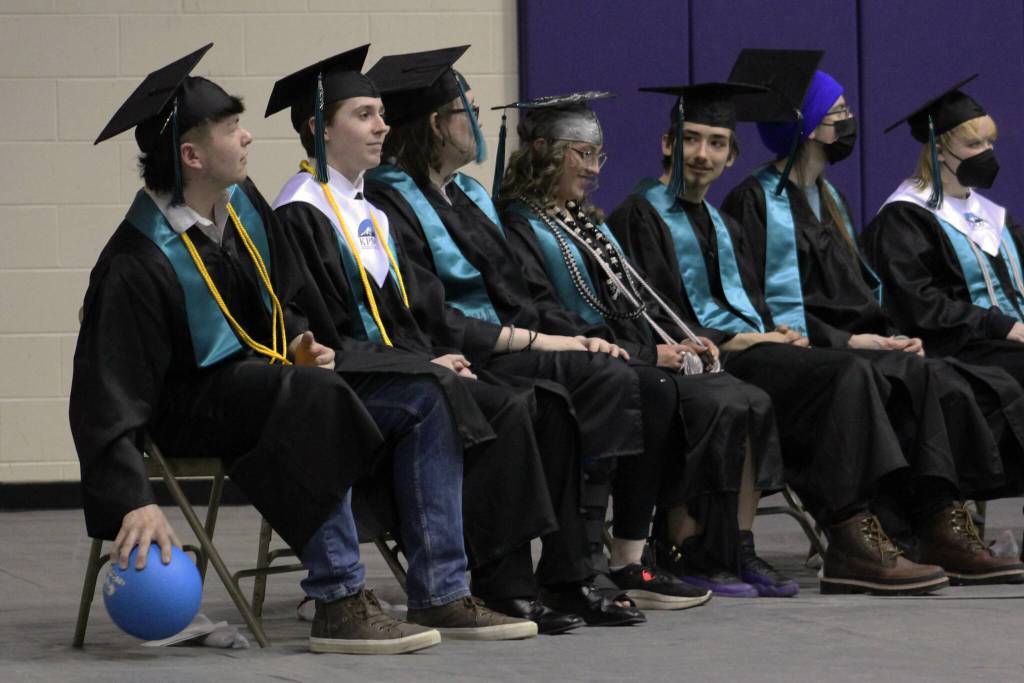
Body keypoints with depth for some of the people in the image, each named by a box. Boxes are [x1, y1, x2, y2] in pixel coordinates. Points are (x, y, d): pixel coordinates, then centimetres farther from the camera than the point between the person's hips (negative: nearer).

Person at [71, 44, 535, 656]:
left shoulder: (242, 203, 0)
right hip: (191, 407, -8)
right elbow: (109, 398, -25)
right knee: (316, 398, -36)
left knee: (423, 400, -5)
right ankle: (340, 604, -36)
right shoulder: (138, 265, -23)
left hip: (267, 378, 8)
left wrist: (299, 344, -3)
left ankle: (441, 590, -8)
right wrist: (135, 503, -35)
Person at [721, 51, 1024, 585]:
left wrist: (893, 334, 4)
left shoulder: (825, 198, 24)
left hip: (857, 343, 8)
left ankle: (947, 527, -31)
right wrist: (843, 341, -17)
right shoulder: (755, 201, -4)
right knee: (922, 382, -33)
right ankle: (940, 530, -33)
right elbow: (754, 302, -12)